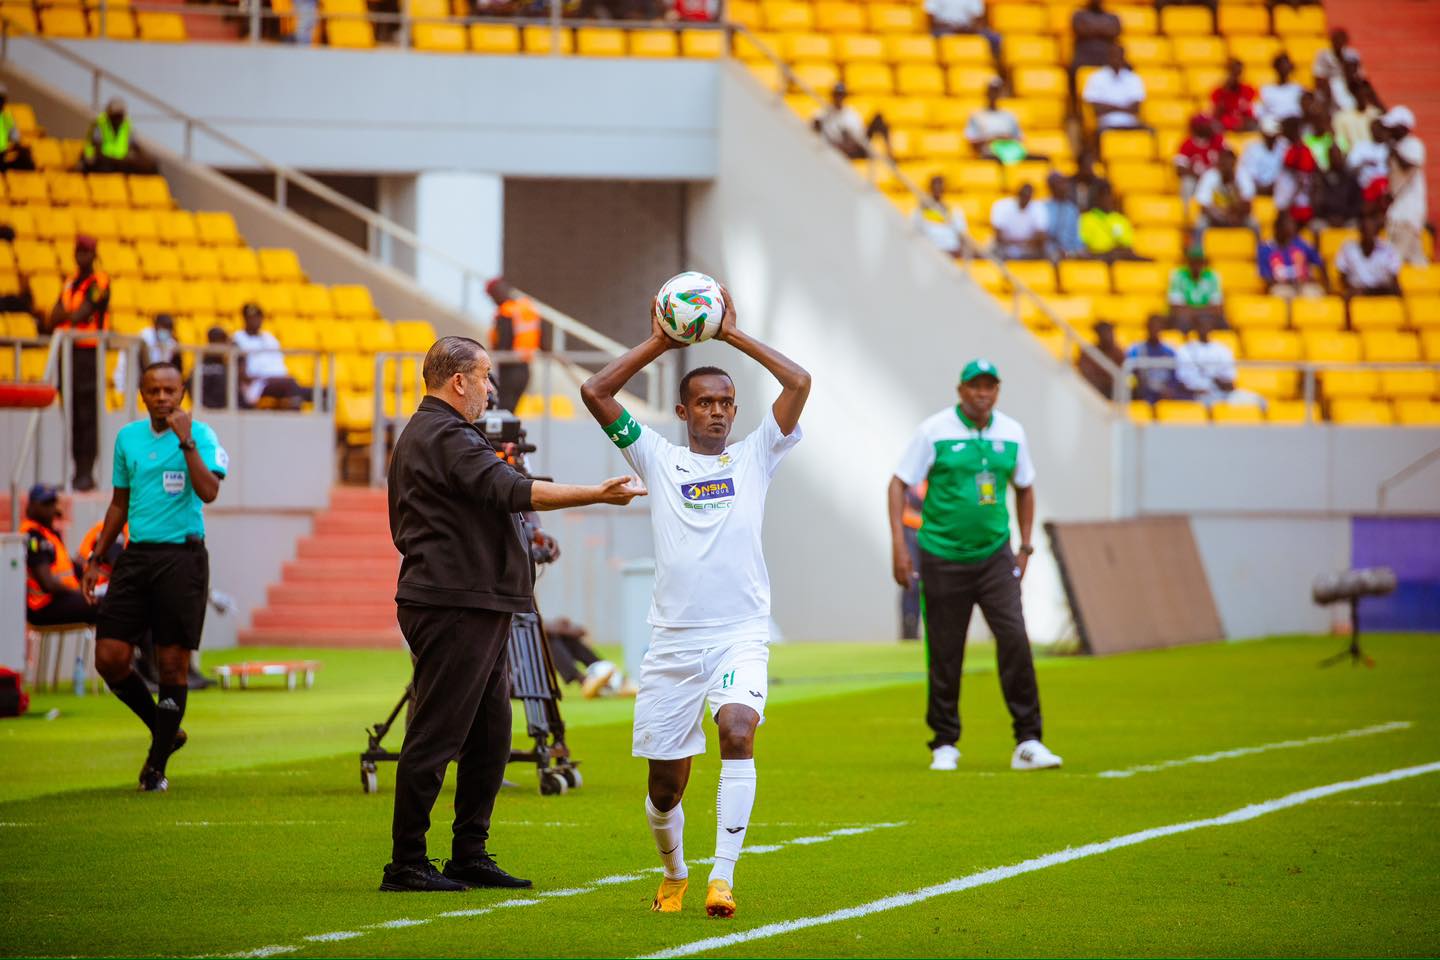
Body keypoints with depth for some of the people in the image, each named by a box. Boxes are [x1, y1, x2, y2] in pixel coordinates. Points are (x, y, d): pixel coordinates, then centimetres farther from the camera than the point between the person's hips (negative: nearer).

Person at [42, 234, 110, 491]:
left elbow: (79, 315, -14)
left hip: (88, 353, -7)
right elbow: (53, 320, 14)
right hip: (68, 353, 7)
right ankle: (78, 472, 12)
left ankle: (87, 473, -10)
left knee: (87, 415, -10)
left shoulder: (99, 283, -4)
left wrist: (60, 316, 3)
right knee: (72, 416, 8)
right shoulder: (69, 284, 19)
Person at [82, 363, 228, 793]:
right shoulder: (127, 438, 12)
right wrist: (96, 559, 19)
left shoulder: (199, 435, -3)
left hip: (182, 557, -5)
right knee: (109, 657, -3)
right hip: (137, 555, 5)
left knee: (173, 662, -2)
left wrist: (186, 442, -22)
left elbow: (209, 492, -18)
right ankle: (165, 730, 19)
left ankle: (157, 766, 7)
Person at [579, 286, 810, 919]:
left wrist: (734, 335, 2)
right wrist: (657, 344, 3)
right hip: (672, 641, 1)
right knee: (664, 782, 4)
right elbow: (595, 393, 2)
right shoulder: (658, 459, 10)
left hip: (740, 635, -1)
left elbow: (799, 383, -2)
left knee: (737, 731, -28)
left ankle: (722, 877, -30)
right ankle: (673, 874, 33)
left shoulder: (755, 457, 9)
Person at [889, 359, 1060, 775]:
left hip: (994, 556, 2)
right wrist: (899, 544, -11)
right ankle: (945, 745, 15)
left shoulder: (1011, 433, 6)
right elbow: (899, 483, -3)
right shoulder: (934, 431, -6)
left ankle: (1028, 742, -8)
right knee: (945, 655, 1)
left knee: (1014, 639, -11)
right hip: (942, 558, -2)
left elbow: (1024, 488, 19)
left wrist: (1024, 548, 14)